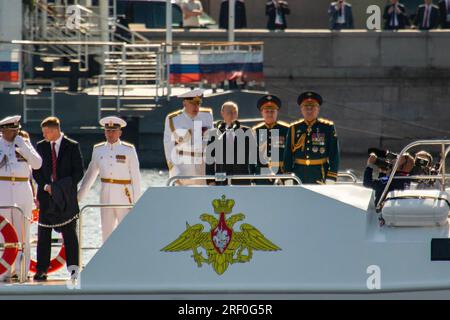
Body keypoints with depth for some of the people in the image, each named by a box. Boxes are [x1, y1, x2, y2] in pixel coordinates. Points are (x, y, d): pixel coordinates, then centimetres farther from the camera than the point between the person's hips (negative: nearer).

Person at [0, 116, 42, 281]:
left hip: (23, 191, 2)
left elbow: (37, 164, -1)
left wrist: (22, 146, -7)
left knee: (22, 232, 0)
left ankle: (21, 270, 3)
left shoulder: (24, 143, 10)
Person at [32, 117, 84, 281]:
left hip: (66, 196, -2)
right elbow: (36, 171, 10)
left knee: (70, 233, 0)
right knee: (43, 234, 0)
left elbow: (78, 172, -1)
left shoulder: (72, 146, 0)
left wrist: (65, 188, -11)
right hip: (46, 194, 2)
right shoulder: (41, 146, 9)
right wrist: (45, 186, -6)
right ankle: (42, 270, 1)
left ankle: (73, 268, 3)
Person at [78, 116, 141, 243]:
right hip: (106, 194, 4)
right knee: (106, 232, 7)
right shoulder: (98, 150, 8)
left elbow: (135, 176, -1)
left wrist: (136, 201, -5)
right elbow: (90, 175, 15)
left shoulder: (129, 150, -1)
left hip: (124, 195, -3)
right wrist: (79, 196, 15)